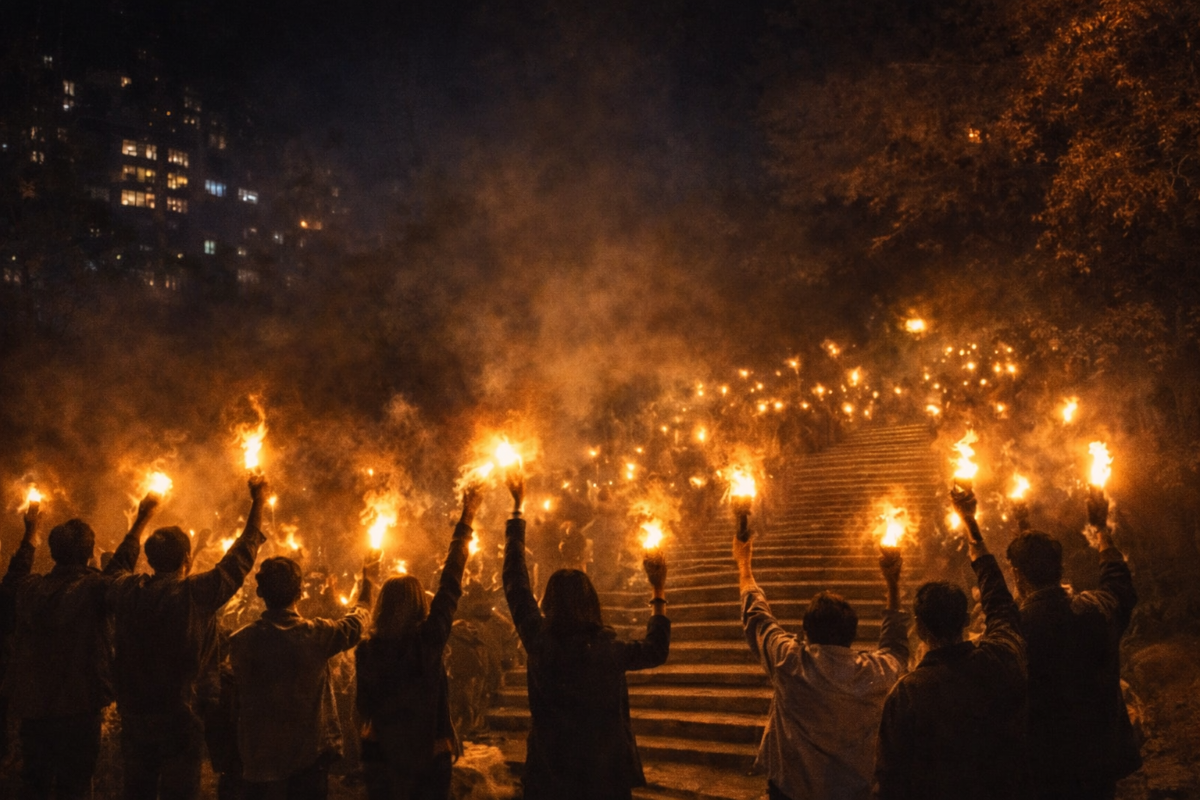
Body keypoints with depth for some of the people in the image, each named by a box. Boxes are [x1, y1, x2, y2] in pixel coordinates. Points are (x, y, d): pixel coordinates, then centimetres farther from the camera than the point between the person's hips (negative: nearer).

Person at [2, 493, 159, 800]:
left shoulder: (30, 589, -2)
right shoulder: (92, 588, -16)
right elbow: (122, 563, 1)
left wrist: (30, 531, 33)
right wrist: (141, 520, 11)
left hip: (31, 707, 5)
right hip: (77, 707, -5)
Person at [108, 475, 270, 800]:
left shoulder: (126, 592, -7)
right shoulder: (196, 593, -17)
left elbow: (121, 565, 17)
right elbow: (240, 558, -8)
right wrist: (258, 503, 2)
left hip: (134, 718, 4)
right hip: (181, 721, -4)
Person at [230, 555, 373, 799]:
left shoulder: (240, 641, -13)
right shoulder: (317, 634, -12)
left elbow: (238, 699, 0)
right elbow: (357, 620, 9)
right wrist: (367, 586, 28)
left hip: (261, 758, 0)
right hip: (310, 755, 0)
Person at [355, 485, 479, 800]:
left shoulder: (367, 649, -10)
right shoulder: (428, 639, -17)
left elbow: (364, 706, 2)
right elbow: (450, 585, -12)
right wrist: (466, 518, -7)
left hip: (381, 754, 2)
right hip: (429, 754, -2)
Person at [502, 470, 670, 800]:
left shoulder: (542, 643, -13)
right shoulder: (609, 650, -13)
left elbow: (516, 583, -2)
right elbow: (656, 650, 7)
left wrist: (518, 507, 5)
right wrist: (658, 592, 12)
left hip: (550, 772, 0)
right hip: (605, 772, 0)